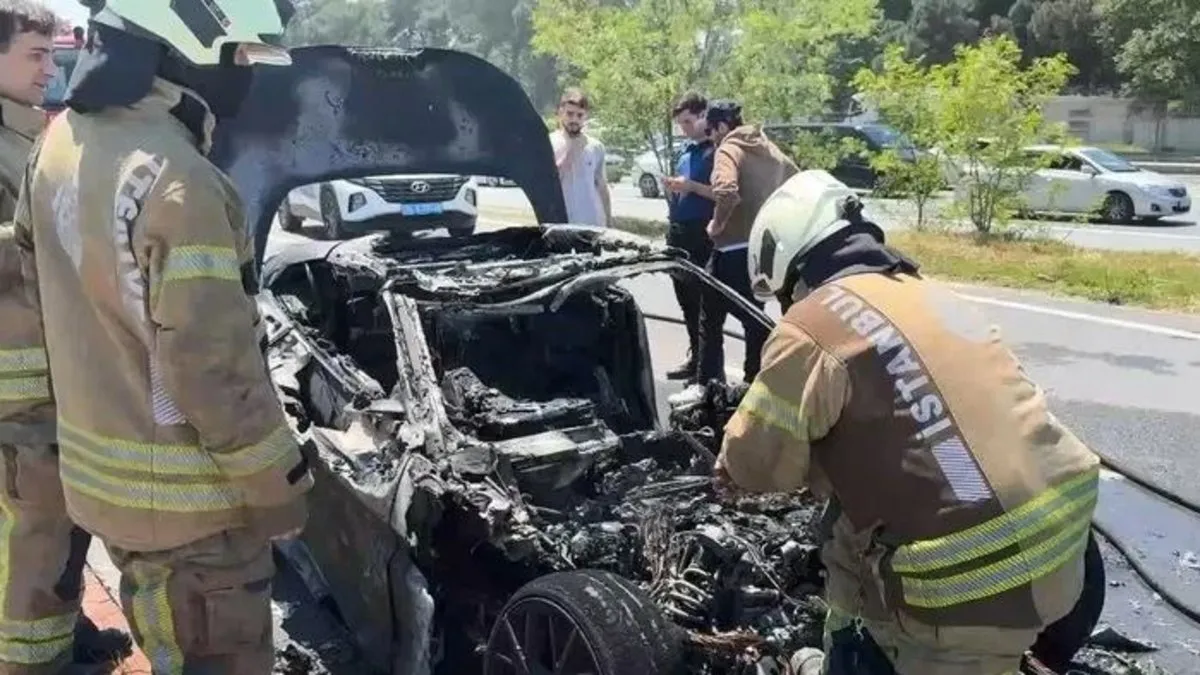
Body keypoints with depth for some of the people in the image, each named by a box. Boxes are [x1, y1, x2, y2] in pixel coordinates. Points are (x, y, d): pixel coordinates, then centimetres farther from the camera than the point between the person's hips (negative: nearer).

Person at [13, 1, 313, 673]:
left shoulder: (63, 140, 3)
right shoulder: (174, 181, -27)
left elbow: (37, 262, 17)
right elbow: (214, 368, -26)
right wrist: (278, 486, -14)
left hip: (101, 473, 9)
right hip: (184, 497, -9)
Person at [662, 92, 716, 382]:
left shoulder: (717, 150, -8)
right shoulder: (687, 150, 16)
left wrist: (691, 186, -19)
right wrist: (673, 188, 4)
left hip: (701, 234, -9)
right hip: (678, 231, 9)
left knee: (703, 300, -5)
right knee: (686, 298, 14)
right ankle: (696, 357, 25)